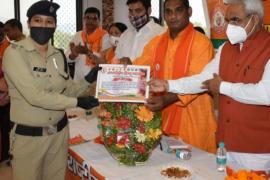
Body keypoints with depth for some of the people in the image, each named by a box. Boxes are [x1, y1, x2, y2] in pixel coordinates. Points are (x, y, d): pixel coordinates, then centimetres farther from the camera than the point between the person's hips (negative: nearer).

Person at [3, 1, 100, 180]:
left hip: (59, 133, 5)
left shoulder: (59, 55, 4)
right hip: (27, 136, -5)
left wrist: (88, 80, -9)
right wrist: (77, 102, -20)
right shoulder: (15, 52, -14)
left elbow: (68, 90, 8)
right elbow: (34, 95, -23)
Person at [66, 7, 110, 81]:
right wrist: (74, 54, -16)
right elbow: (67, 58, 5)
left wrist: (88, 52, -25)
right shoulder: (78, 35, 9)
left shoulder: (104, 36, -3)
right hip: (79, 79, 3)